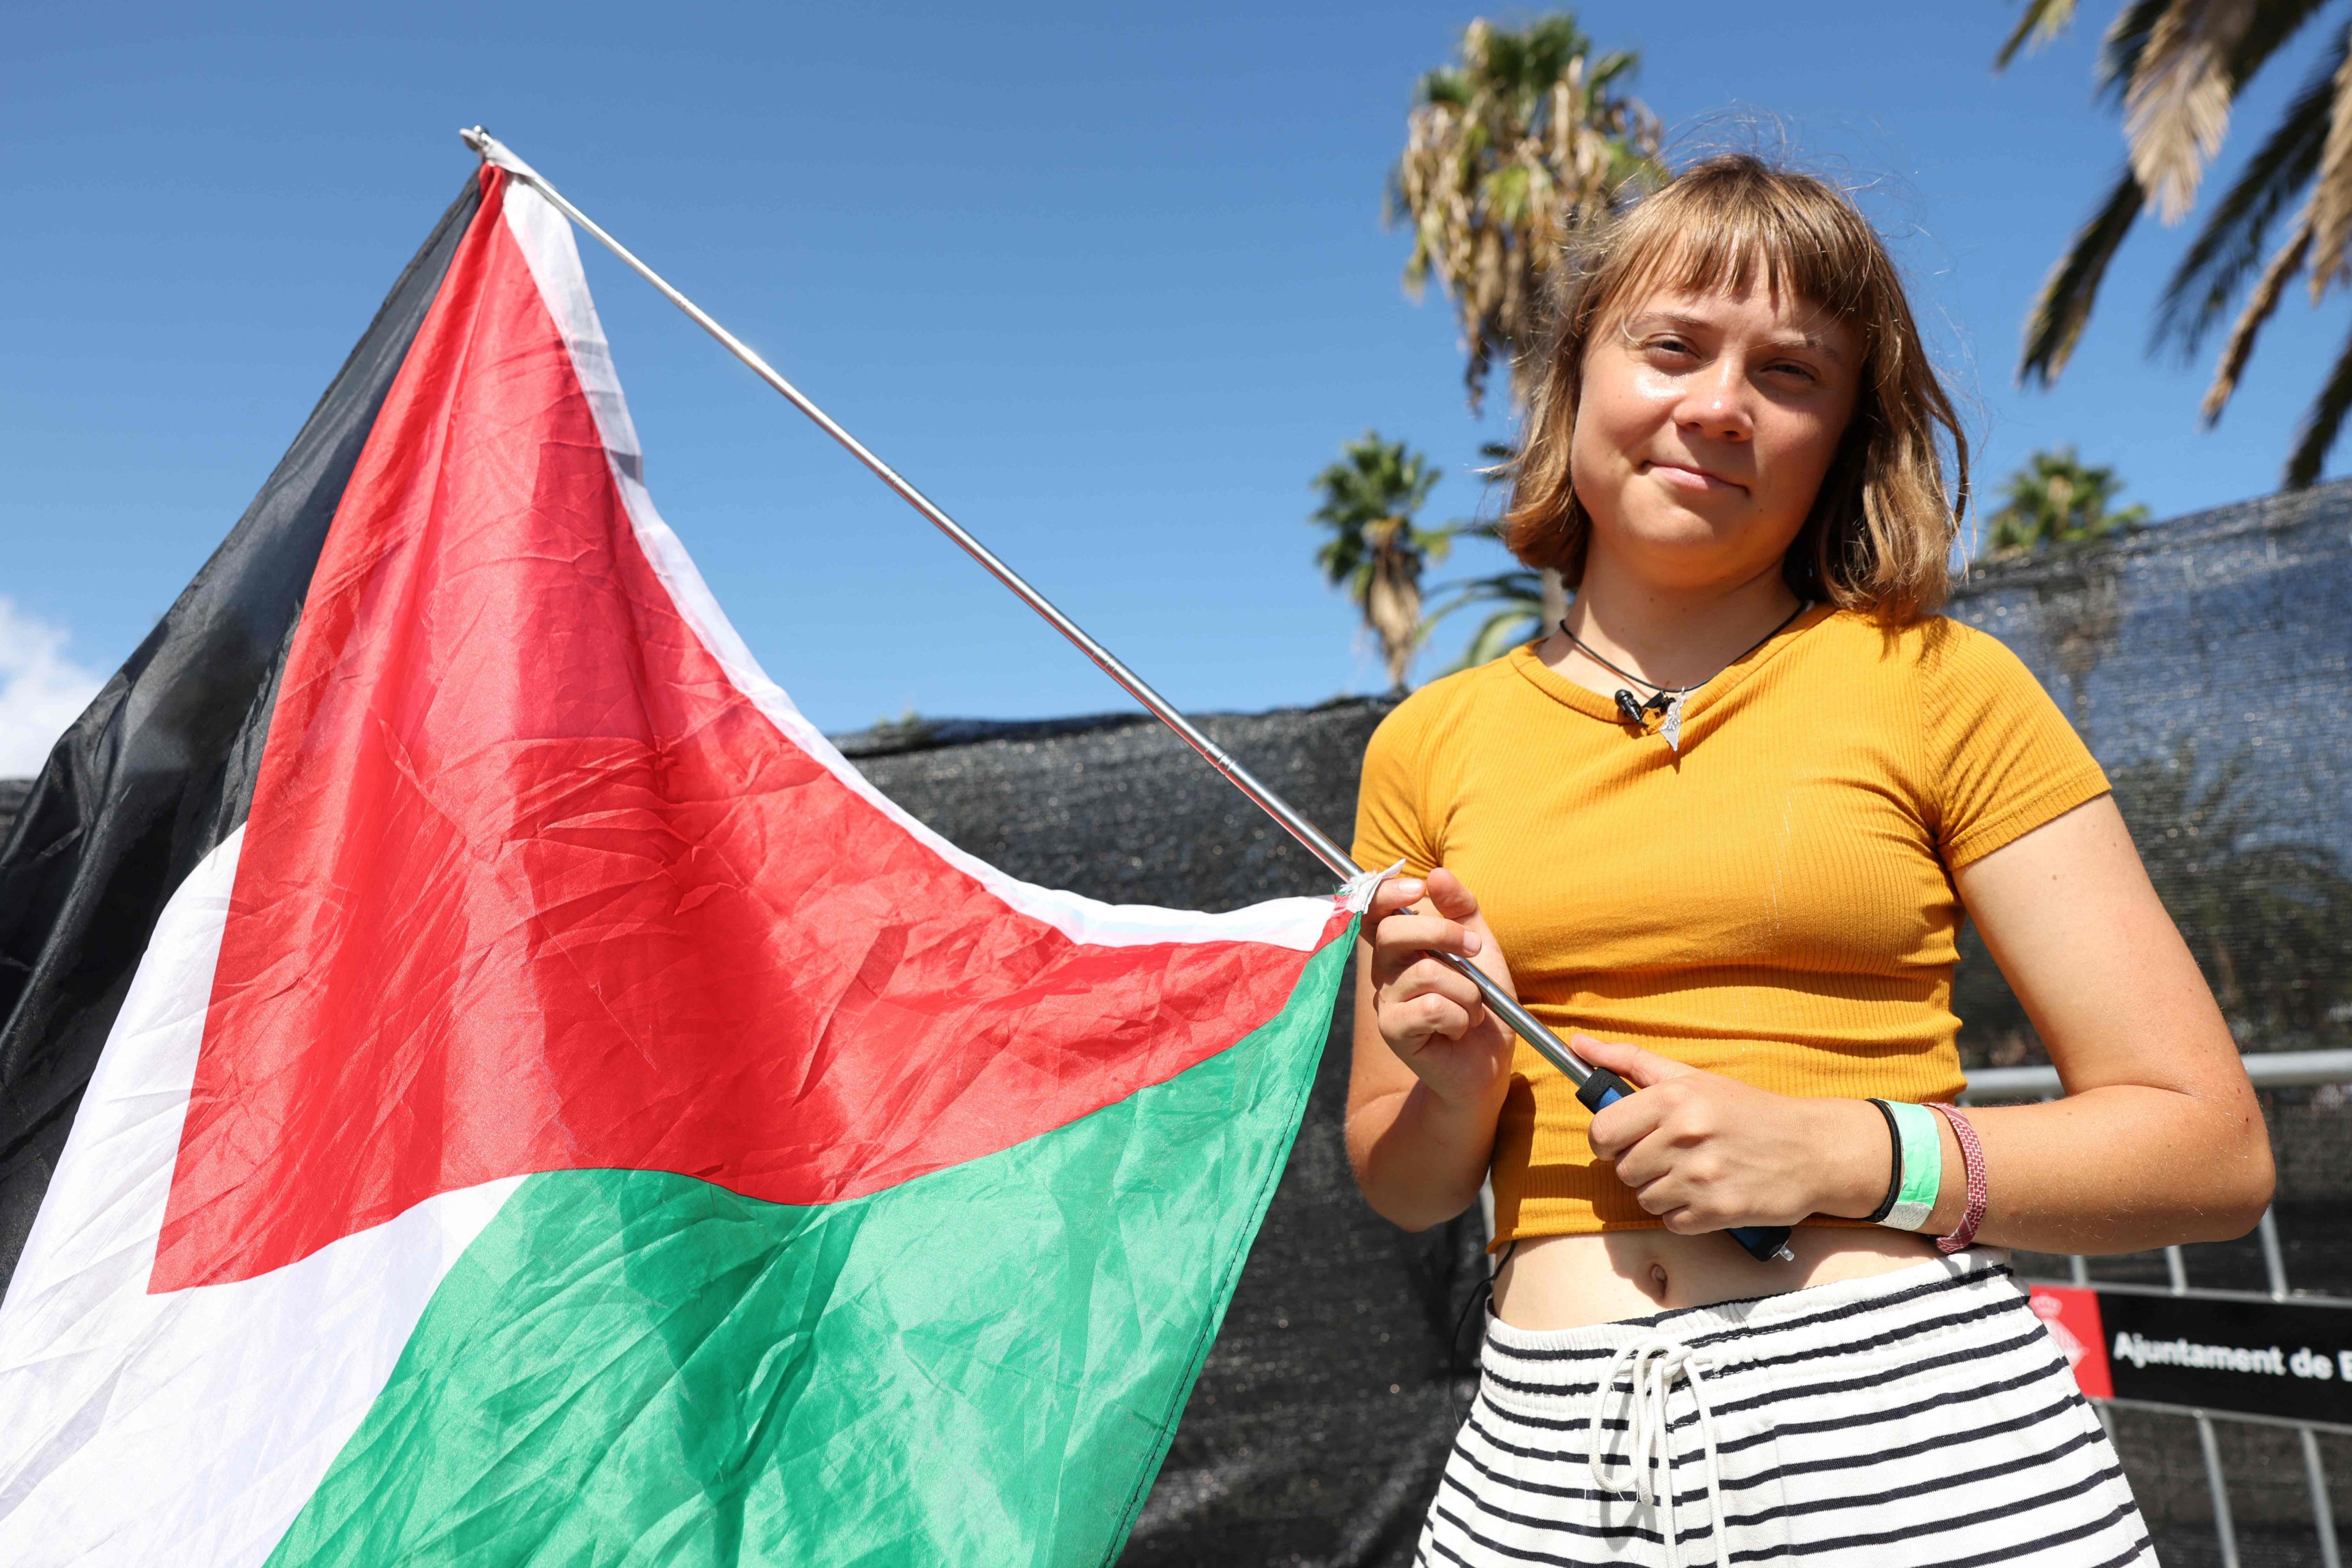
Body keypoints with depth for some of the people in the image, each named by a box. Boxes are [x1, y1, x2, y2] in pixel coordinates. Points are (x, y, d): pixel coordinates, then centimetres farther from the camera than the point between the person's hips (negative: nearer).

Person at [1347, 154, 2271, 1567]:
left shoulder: (1934, 682, -1)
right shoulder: (1432, 744, 5)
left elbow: (2215, 1150, -1)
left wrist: (1841, 1155, -14)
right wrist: (1459, 1083, -8)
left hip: (1920, 1428, -1)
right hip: (1550, 1452, 2)